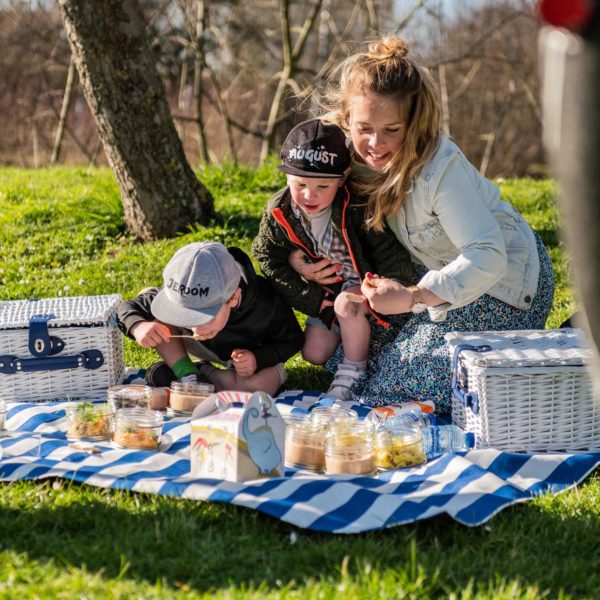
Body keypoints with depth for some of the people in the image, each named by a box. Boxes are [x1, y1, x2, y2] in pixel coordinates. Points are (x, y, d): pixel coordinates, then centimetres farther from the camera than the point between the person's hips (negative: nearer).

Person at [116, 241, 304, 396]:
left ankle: (205, 374, -10)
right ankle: (186, 374, -15)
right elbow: (127, 308, -20)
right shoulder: (178, 298, -34)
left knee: (262, 386, -38)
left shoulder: (266, 304, -39)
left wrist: (258, 359, -36)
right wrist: (137, 326, -44)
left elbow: (292, 340, -19)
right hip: (208, 348, 2)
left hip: (254, 354, -1)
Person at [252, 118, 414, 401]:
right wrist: (310, 299, -11)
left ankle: (353, 370, -16)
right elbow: (270, 258, -7)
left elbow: (389, 253, -23)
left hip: (362, 282, -5)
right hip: (326, 288, 5)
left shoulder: (358, 209, -31)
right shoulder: (278, 213, -18)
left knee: (347, 304, -36)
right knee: (314, 354, 4)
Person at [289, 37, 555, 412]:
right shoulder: (360, 158, -13)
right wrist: (298, 256, -14)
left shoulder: (441, 167, -34)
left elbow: (487, 257, -39)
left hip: (503, 276, -7)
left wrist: (412, 298, -47)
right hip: (442, 270, 7)